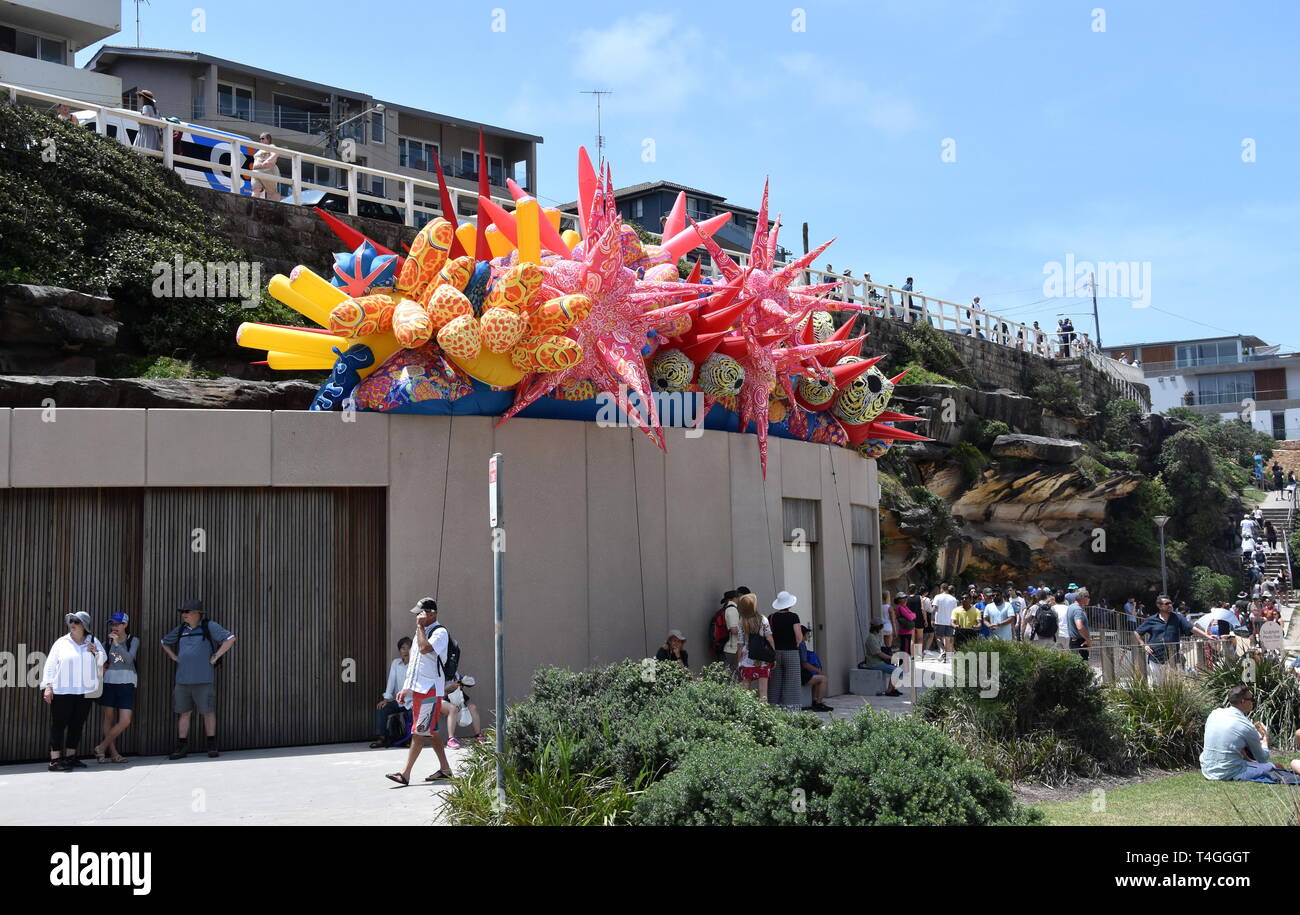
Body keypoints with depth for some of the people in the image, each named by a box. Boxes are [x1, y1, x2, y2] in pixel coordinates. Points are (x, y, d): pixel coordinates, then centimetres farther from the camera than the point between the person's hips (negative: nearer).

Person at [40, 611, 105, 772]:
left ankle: (70, 757, 16)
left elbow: (102, 662, 17)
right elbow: (50, 665, 3)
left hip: (85, 692, 3)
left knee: (77, 725, 7)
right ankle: (55, 760, -5)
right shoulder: (61, 642, 4)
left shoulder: (93, 642, 11)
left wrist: (96, 653, -4)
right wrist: (47, 686, -5)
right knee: (59, 724, -5)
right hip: (62, 692, -3)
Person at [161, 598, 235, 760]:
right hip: (182, 680, 5)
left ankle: (212, 747, 8)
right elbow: (165, 642, 30)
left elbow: (230, 638, -8)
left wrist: (216, 657, -10)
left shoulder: (209, 627, -2)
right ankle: (182, 748, 8)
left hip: (203, 680, -4)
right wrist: (174, 657, 15)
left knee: (208, 712, 1)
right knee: (184, 713, 6)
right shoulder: (181, 629, 13)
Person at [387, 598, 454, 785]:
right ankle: (445, 769, 19)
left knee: (419, 731, -10)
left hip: (431, 689, -9)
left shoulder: (440, 632, -9)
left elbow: (425, 648, -27)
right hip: (418, 688, 9)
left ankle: (406, 774, -12)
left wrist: (420, 626, -15)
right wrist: (406, 688, 20)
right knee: (432, 731, 12)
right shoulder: (421, 632, 19)